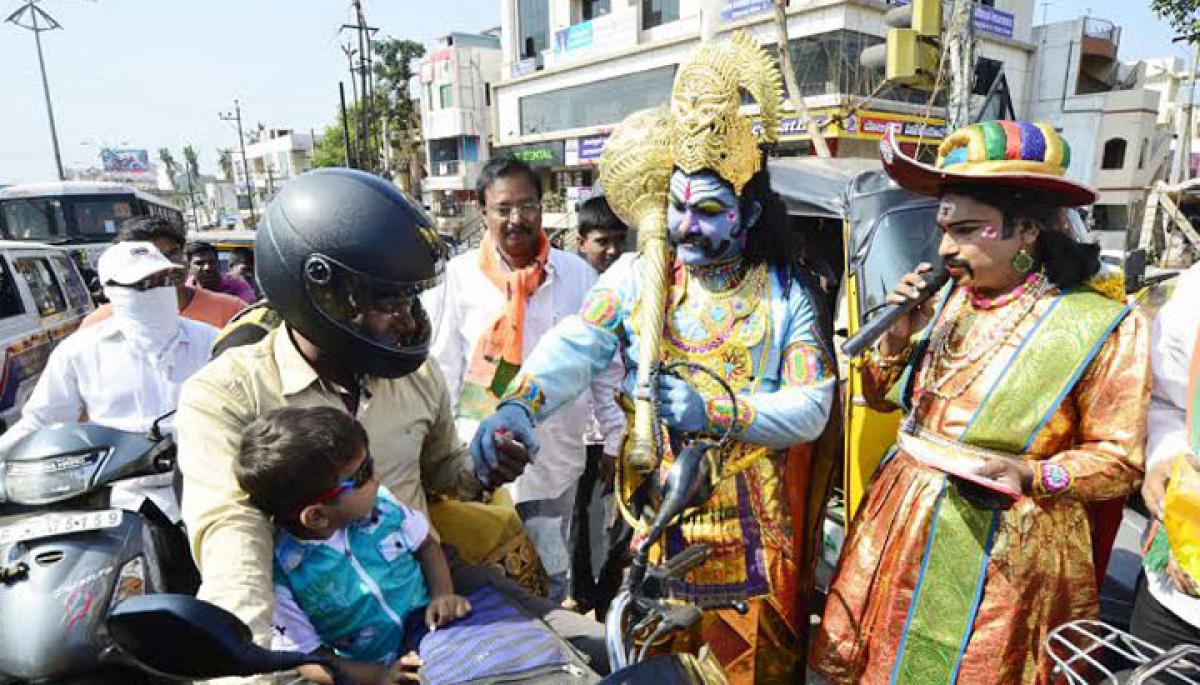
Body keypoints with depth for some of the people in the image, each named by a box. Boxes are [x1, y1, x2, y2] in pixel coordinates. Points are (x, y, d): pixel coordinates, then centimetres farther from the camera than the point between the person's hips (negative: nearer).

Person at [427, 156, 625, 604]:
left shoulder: (577, 274, -3)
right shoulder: (461, 274, -6)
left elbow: (604, 366, 4)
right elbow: (444, 369, 0)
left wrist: (616, 441, 4)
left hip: (556, 458, 2)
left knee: (551, 576, 18)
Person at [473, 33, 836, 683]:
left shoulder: (785, 294, -3)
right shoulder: (635, 277, -4)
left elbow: (811, 409, -9)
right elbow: (573, 349, -18)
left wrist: (714, 410, -22)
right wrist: (518, 406, -37)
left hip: (755, 527, 0)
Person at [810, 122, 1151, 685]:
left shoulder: (1099, 325, -12)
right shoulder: (948, 297, 1)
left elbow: (1120, 460, -7)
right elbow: (881, 397, 8)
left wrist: (1035, 476, -24)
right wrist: (899, 332, -9)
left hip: (1001, 551, -4)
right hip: (899, 523, 5)